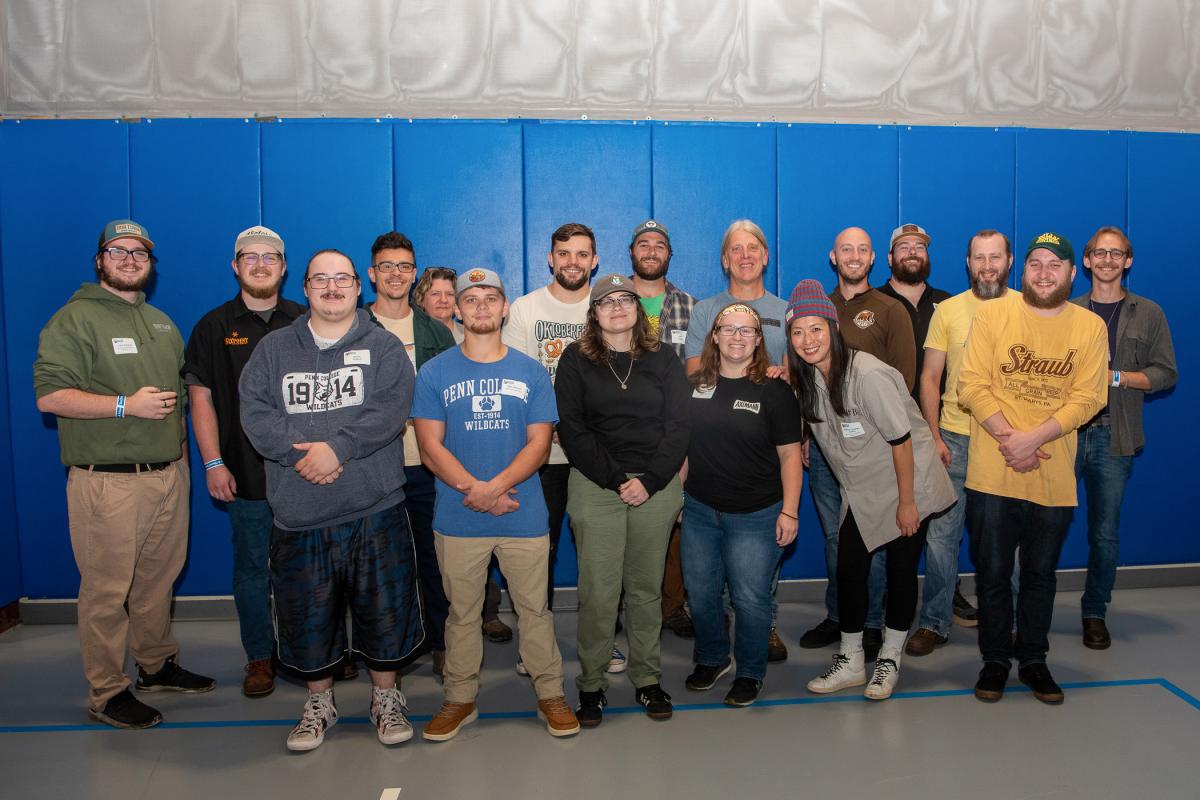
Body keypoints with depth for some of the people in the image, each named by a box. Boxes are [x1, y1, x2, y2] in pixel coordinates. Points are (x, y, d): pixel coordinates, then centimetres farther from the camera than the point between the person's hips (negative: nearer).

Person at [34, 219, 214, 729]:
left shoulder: (161, 322, 18)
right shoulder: (76, 319, -5)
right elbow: (49, 395, -14)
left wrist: (182, 448, 16)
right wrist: (127, 405, -19)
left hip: (168, 474, 7)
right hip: (108, 482, -6)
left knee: (158, 579, 15)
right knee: (107, 590, 1)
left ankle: (158, 666, 31)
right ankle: (106, 693, 13)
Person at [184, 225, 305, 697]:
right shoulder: (215, 326, 4)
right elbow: (201, 398, 1)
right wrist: (213, 464, -6)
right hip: (245, 475, -1)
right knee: (252, 567, 7)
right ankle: (259, 657, 20)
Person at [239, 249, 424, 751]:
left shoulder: (384, 347, 5)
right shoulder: (274, 348, 11)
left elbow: (390, 409, -10)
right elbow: (254, 412, -2)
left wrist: (338, 447, -20)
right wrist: (299, 451, -17)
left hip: (374, 508, -2)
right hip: (299, 515, 2)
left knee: (384, 607, 6)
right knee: (307, 613, 11)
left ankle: (386, 697, 27)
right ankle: (319, 702, 32)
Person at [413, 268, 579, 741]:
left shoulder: (530, 372, 5)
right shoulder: (434, 373, 3)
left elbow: (539, 443, -2)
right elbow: (431, 446, -3)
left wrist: (495, 486, -16)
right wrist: (474, 490, -16)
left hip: (524, 515, 0)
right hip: (457, 518, 0)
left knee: (534, 608, 8)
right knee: (462, 612, 12)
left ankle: (551, 695, 24)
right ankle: (460, 699, 28)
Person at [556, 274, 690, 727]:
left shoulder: (663, 360, 9)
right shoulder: (576, 360, 4)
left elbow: (677, 428, 3)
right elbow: (571, 430, -3)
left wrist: (650, 481, -9)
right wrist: (615, 481, -11)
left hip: (656, 488, 2)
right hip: (595, 487, -1)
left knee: (647, 588, 8)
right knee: (598, 591, -2)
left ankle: (647, 680, 21)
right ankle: (591, 684, 11)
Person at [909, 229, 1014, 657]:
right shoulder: (948, 310, 3)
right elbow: (930, 377, 4)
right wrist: (933, 436, -4)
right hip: (955, 438, 0)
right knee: (941, 533, 1)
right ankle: (934, 622, 12)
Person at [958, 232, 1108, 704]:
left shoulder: (1090, 326, 3)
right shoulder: (992, 314, -2)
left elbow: (1087, 398, -4)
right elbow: (972, 385, -7)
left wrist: (1034, 438, -17)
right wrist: (1008, 438, -17)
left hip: (1055, 475, 2)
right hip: (992, 473, -1)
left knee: (1041, 573, 14)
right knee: (993, 572, 7)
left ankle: (1033, 660, 31)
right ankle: (995, 660, 24)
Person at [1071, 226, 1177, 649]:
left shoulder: (1148, 314, 9)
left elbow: (1166, 374, 4)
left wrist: (1115, 377, -10)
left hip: (1114, 437, 0)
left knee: (1105, 532, 6)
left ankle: (1095, 613, 20)